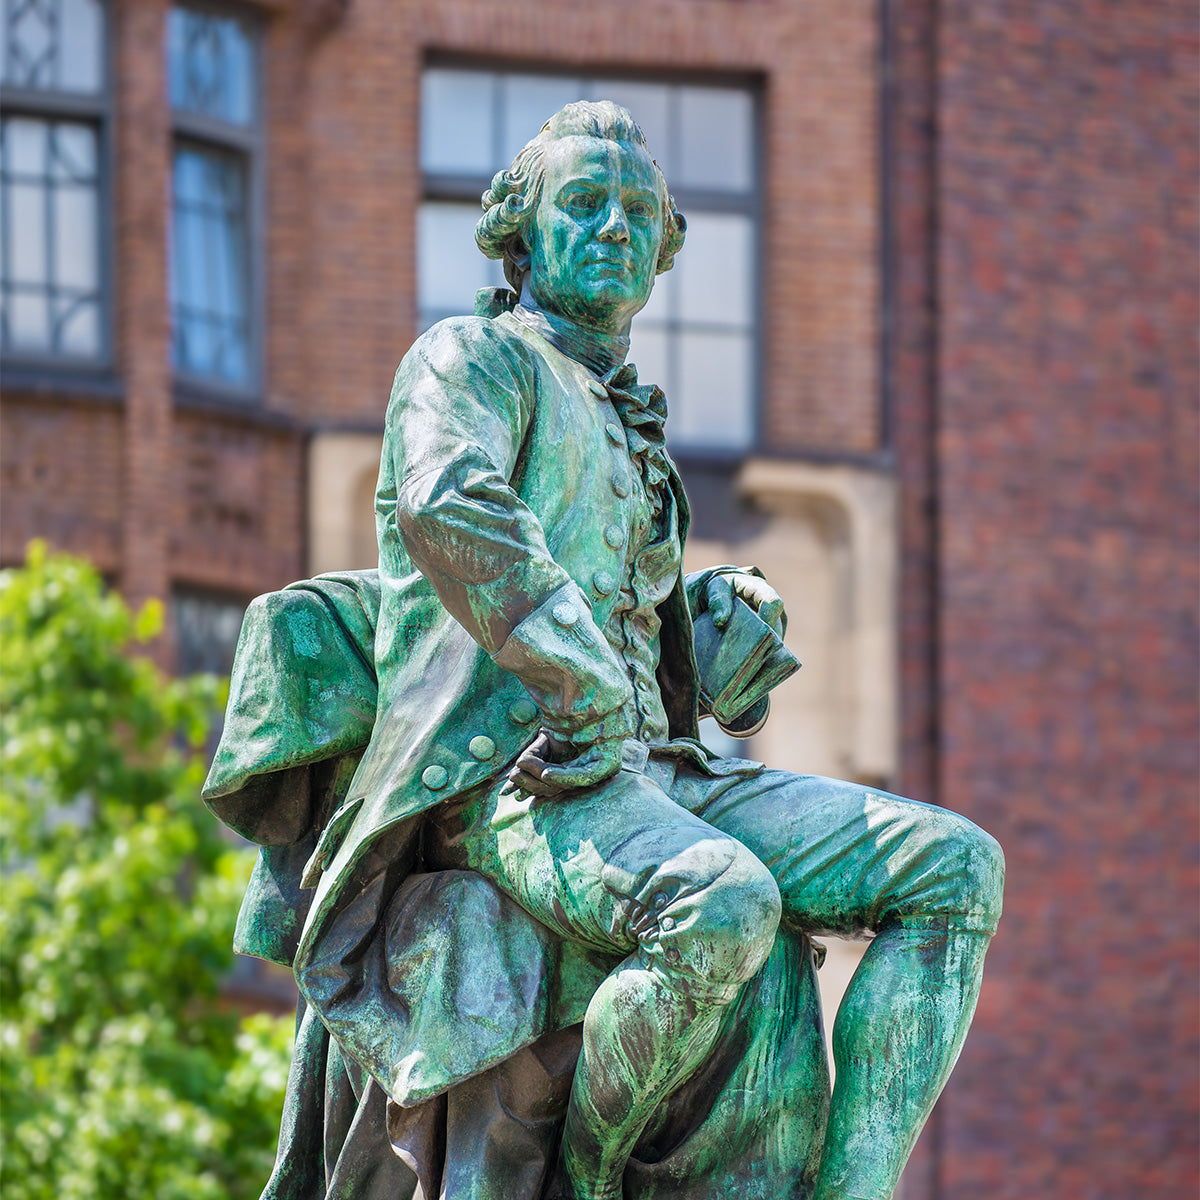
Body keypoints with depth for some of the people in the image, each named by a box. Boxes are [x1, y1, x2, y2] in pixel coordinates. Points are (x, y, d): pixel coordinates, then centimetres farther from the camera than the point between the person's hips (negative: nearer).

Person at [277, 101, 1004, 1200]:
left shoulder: (627, 427, 31)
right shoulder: (471, 358, 5)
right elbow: (449, 511, -18)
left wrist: (724, 599, 19)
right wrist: (589, 690, -21)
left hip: (646, 776, 8)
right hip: (502, 774, -8)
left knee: (956, 870, -10)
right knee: (721, 908, -40)